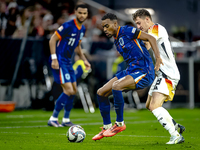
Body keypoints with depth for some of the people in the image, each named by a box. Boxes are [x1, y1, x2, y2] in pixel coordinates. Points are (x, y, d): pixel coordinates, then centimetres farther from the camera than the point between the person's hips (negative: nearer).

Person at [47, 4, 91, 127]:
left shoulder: (82, 29, 10)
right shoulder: (68, 26, -17)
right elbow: (52, 40, -16)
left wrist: (84, 60, 16)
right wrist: (54, 59, -21)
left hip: (68, 62, 9)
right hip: (60, 62, -9)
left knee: (73, 91, 11)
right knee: (68, 90, -15)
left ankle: (66, 120, 22)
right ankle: (53, 119, -7)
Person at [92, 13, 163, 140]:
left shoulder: (126, 31, -11)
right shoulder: (116, 40, 16)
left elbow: (150, 38, -15)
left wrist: (158, 57, -25)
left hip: (143, 72, -9)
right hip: (130, 71, 10)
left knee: (116, 87, -33)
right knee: (101, 93, 3)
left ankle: (120, 123, -17)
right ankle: (107, 127, 13)